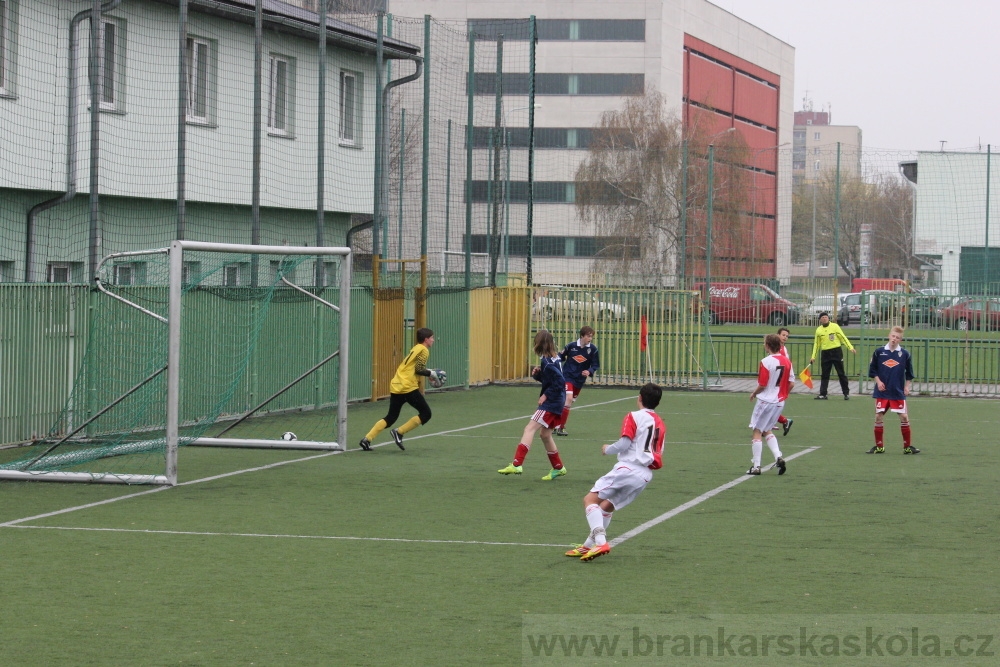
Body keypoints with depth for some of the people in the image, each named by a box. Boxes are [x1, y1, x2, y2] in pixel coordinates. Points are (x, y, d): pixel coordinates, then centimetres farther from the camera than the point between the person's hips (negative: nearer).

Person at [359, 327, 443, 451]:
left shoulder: (416, 349, 23)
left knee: (390, 418, 12)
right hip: (408, 387, -9)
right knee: (426, 414, 1)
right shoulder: (424, 350, -5)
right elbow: (419, 370, -14)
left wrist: (430, 372, 19)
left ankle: (367, 439, 2)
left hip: (396, 386, 9)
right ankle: (399, 433, -4)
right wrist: (432, 373, -2)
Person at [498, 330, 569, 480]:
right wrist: (537, 374, 2)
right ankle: (558, 468, 30)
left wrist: (546, 395, -18)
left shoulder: (548, 362, -18)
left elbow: (559, 382, -25)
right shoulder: (554, 358, 9)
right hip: (556, 402, 10)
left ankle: (516, 465, -22)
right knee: (545, 434, 19)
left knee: (530, 429, -14)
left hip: (551, 402, -10)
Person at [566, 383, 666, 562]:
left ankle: (600, 541, -25)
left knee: (590, 499, -7)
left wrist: (607, 449, 5)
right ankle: (588, 546, 25)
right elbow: (658, 461, 16)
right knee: (606, 506, 22)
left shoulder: (634, 417, -3)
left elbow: (624, 443, -12)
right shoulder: (660, 424, 17)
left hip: (627, 468, -8)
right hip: (645, 475, 8)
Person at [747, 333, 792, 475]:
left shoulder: (765, 362, -17)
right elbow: (791, 383, 6)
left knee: (757, 432, 3)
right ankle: (778, 457, 3)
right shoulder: (786, 361, 3)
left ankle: (756, 466, 2)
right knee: (767, 431, 21)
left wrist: (754, 393, 3)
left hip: (766, 400, -7)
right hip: (780, 402, 7)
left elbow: (762, 385, -16)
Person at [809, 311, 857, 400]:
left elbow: (843, 338, -2)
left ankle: (846, 393, 9)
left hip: (836, 352, -2)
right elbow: (816, 344, 13)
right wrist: (813, 356, 10)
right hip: (826, 353, 2)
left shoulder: (835, 326, -1)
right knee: (825, 375, 2)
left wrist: (851, 347, -10)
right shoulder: (818, 330, 7)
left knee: (841, 374, 1)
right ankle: (822, 394, 6)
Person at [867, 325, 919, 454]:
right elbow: (873, 369, 6)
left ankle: (907, 446, 7)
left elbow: (909, 373, 7)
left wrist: (907, 386, -2)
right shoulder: (879, 352, 0)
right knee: (878, 417, 1)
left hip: (898, 393, -1)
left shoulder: (905, 354, 0)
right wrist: (878, 381, -5)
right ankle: (879, 446, 11)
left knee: (904, 417, -3)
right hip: (882, 391, 1)